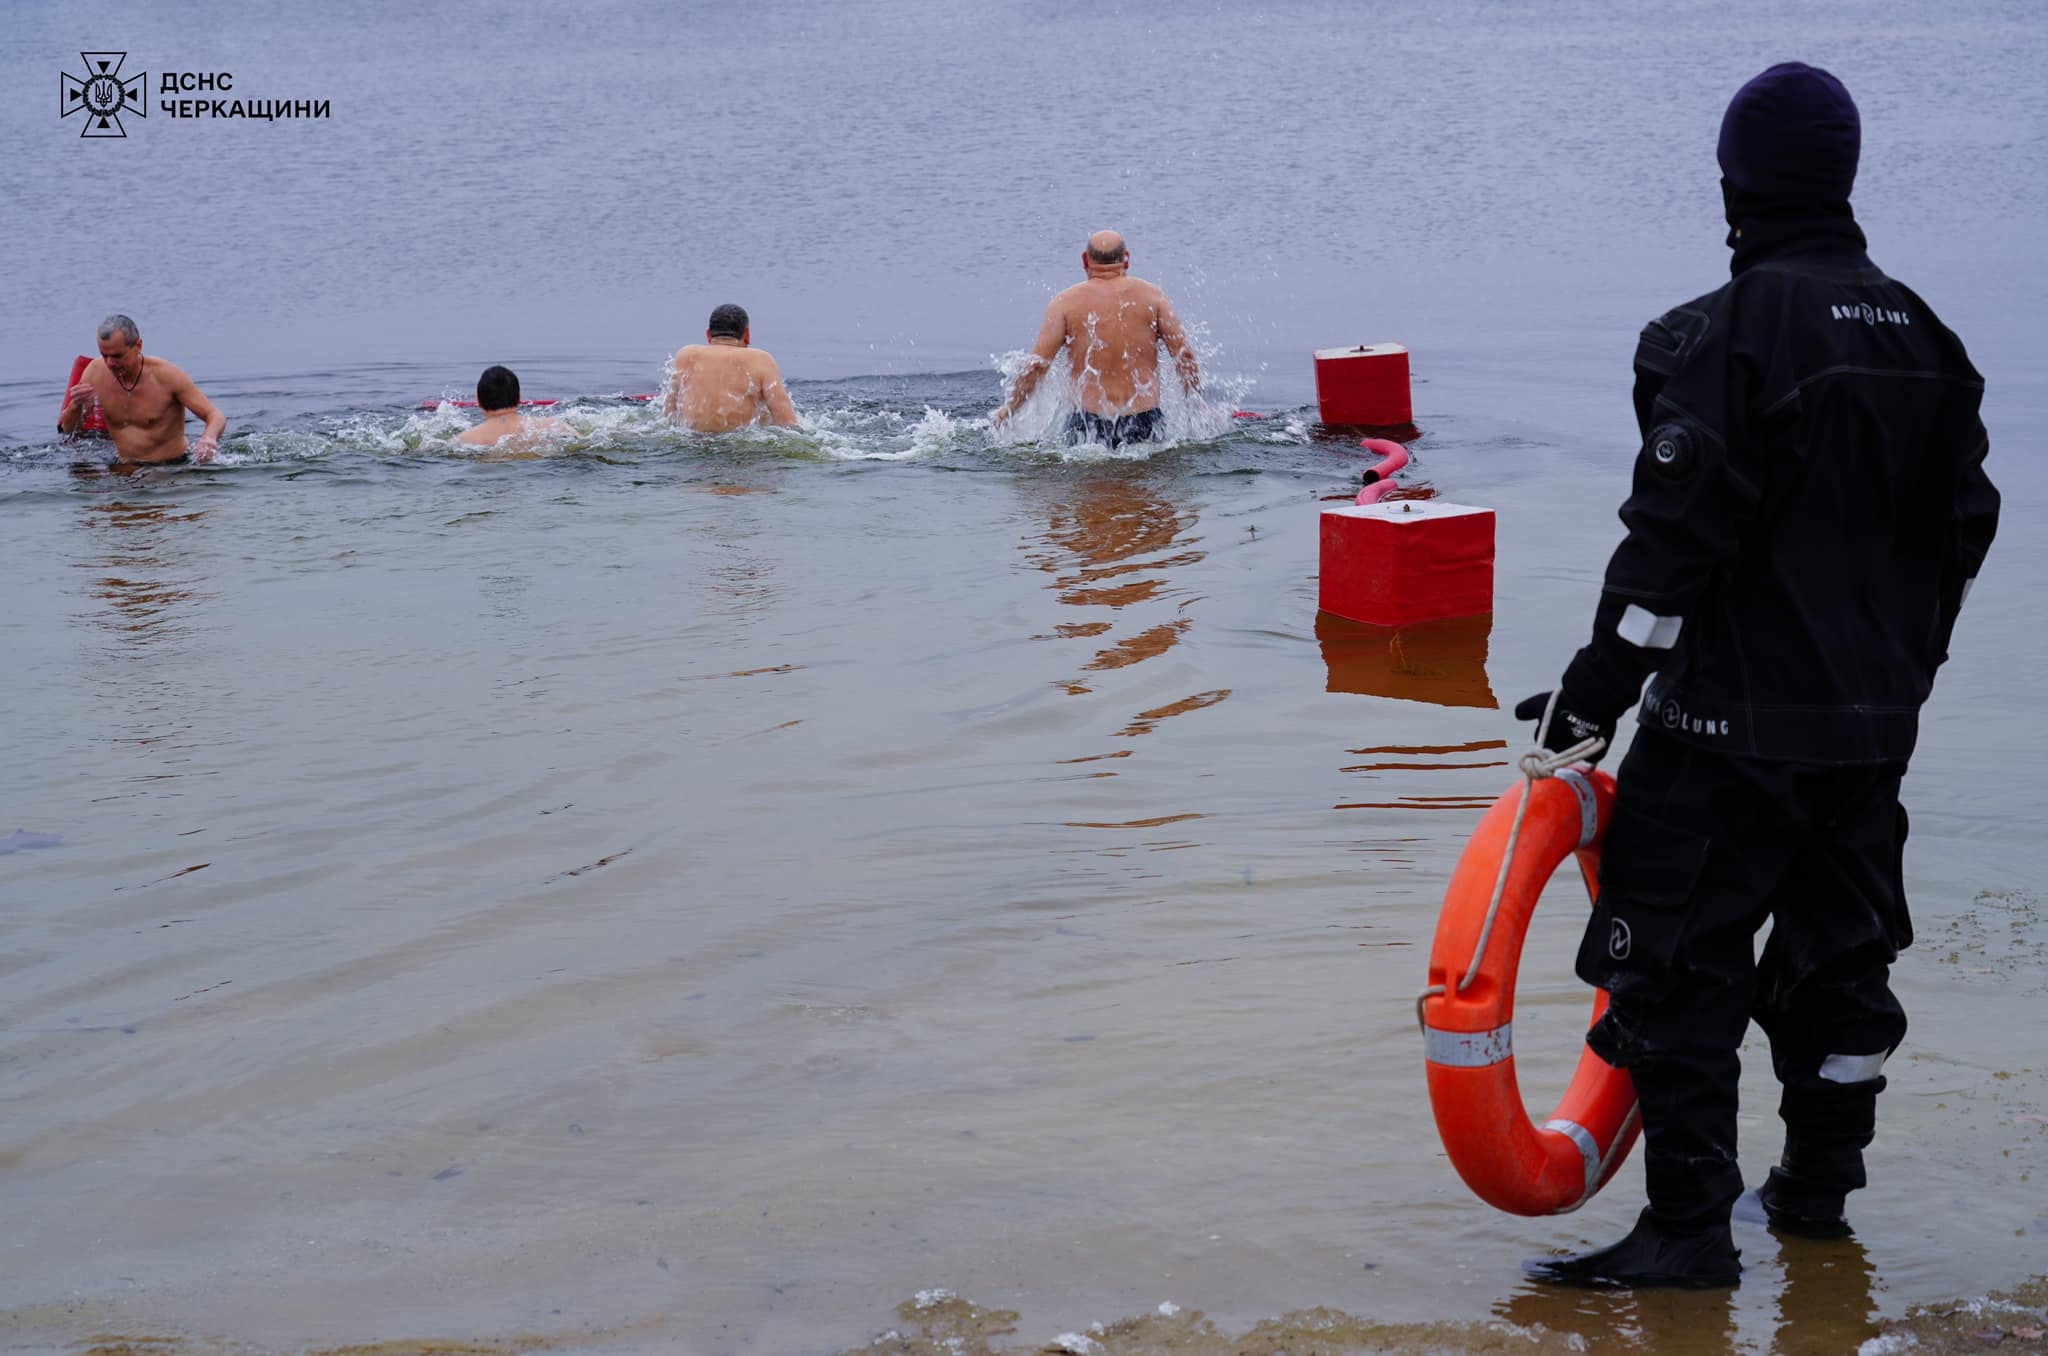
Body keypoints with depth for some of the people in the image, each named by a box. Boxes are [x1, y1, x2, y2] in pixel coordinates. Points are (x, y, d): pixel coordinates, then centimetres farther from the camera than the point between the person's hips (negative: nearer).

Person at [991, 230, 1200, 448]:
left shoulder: (1066, 302, 5)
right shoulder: (1151, 295, 8)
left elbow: (1037, 364, -1)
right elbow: (1184, 355, 4)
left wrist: (1007, 410, 10)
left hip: (1088, 424, -1)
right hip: (1144, 423, 1)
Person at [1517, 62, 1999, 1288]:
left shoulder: (1728, 333, -15)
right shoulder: (1923, 337, 9)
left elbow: (1675, 536, -18)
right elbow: (1965, 526, 15)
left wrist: (1601, 686, -11)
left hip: (1739, 720, -8)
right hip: (1876, 721, 8)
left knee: (1681, 966, -2)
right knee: (1842, 950, 18)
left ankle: (1690, 1225, -2)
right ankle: (1820, 1187, 28)